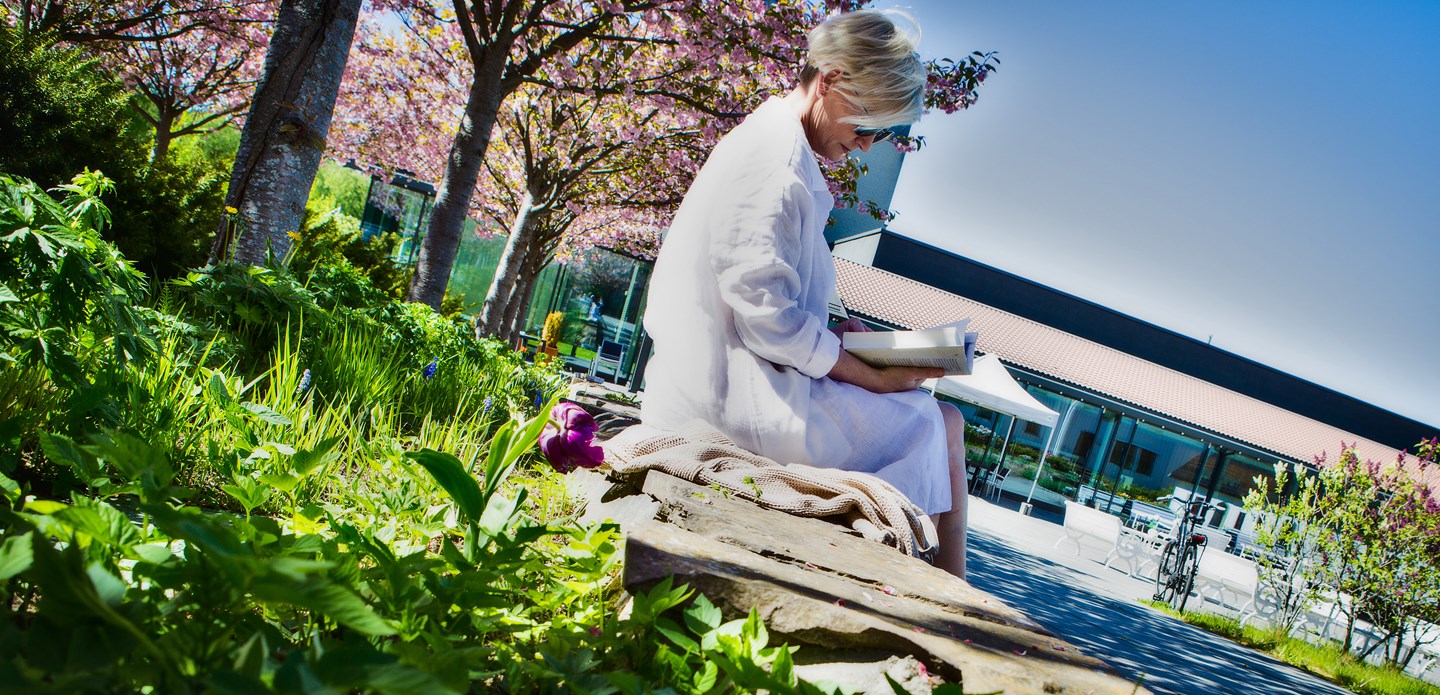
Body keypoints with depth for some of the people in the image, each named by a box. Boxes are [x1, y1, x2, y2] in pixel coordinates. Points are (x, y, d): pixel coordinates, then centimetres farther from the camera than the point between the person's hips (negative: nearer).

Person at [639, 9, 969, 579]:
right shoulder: (776, 157, -17)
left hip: (716, 382, 11)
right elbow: (768, 315, -22)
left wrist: (833, 334, 11)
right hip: (739, 397, -11)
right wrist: (872, 375, -13)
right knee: (941, 423, -4)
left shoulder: (775, 143, 17)